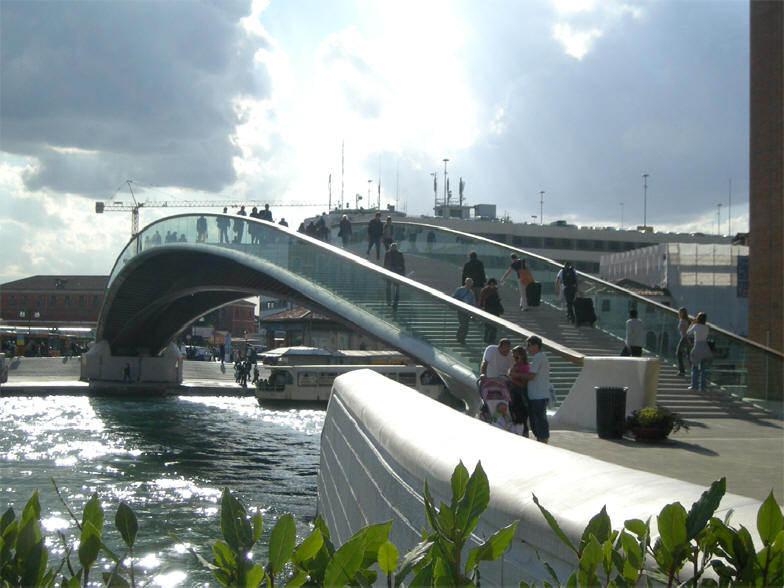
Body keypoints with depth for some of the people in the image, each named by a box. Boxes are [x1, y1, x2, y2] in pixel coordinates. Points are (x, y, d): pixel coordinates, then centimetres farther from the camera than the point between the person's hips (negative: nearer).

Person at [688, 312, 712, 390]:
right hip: (705, 348, 4)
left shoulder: (696, 326, -9)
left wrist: (692, 323, 15)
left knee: (694, 368, 7)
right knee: (703, 368, 11)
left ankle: (694, 385, 3)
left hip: (697, 349, -4)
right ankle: (702, 385, 7)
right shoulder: (707, 327, 3)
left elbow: (688, 333, 6)